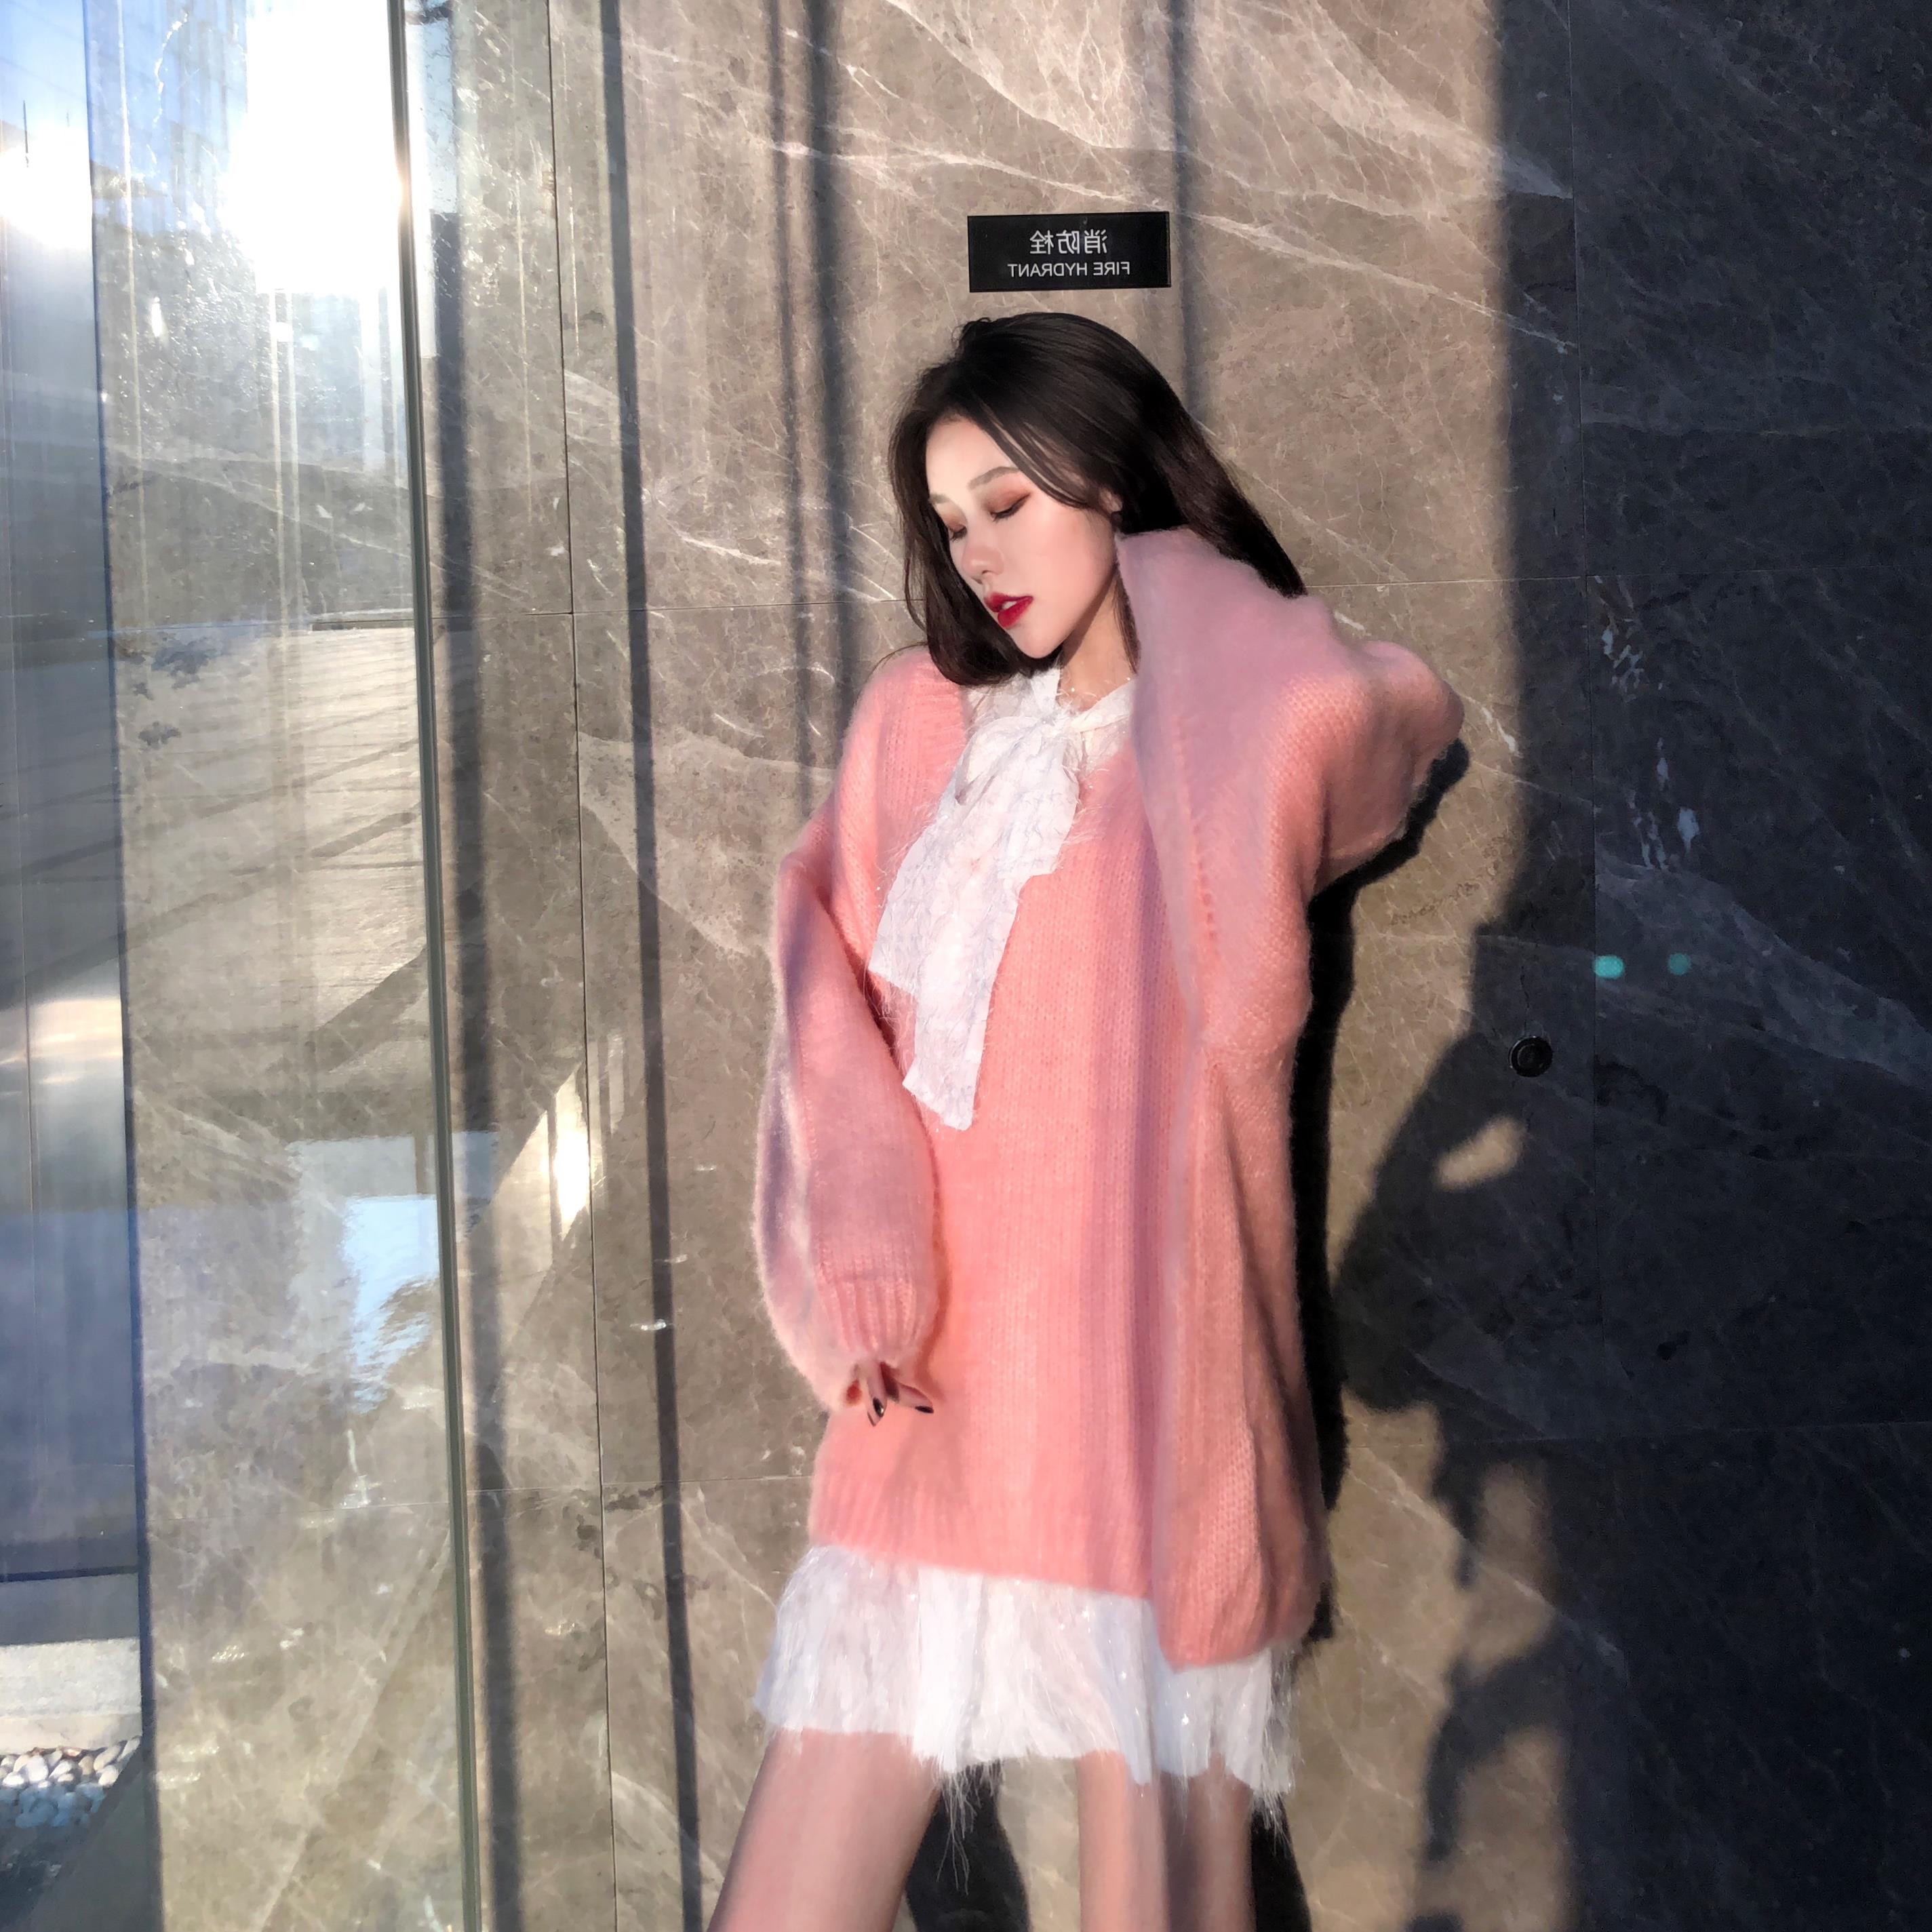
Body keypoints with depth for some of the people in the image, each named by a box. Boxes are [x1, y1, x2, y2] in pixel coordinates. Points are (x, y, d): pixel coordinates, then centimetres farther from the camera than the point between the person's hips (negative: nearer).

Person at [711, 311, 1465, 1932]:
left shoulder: (1236, 752, 0)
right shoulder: (918, 718, 11)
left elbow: (1366, 712, -18)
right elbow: (840, 989, 10)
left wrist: (1173, 595, 0)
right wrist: (866, 1251, -6)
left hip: (1145, 1416, -4)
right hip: (932, 1418, 4)